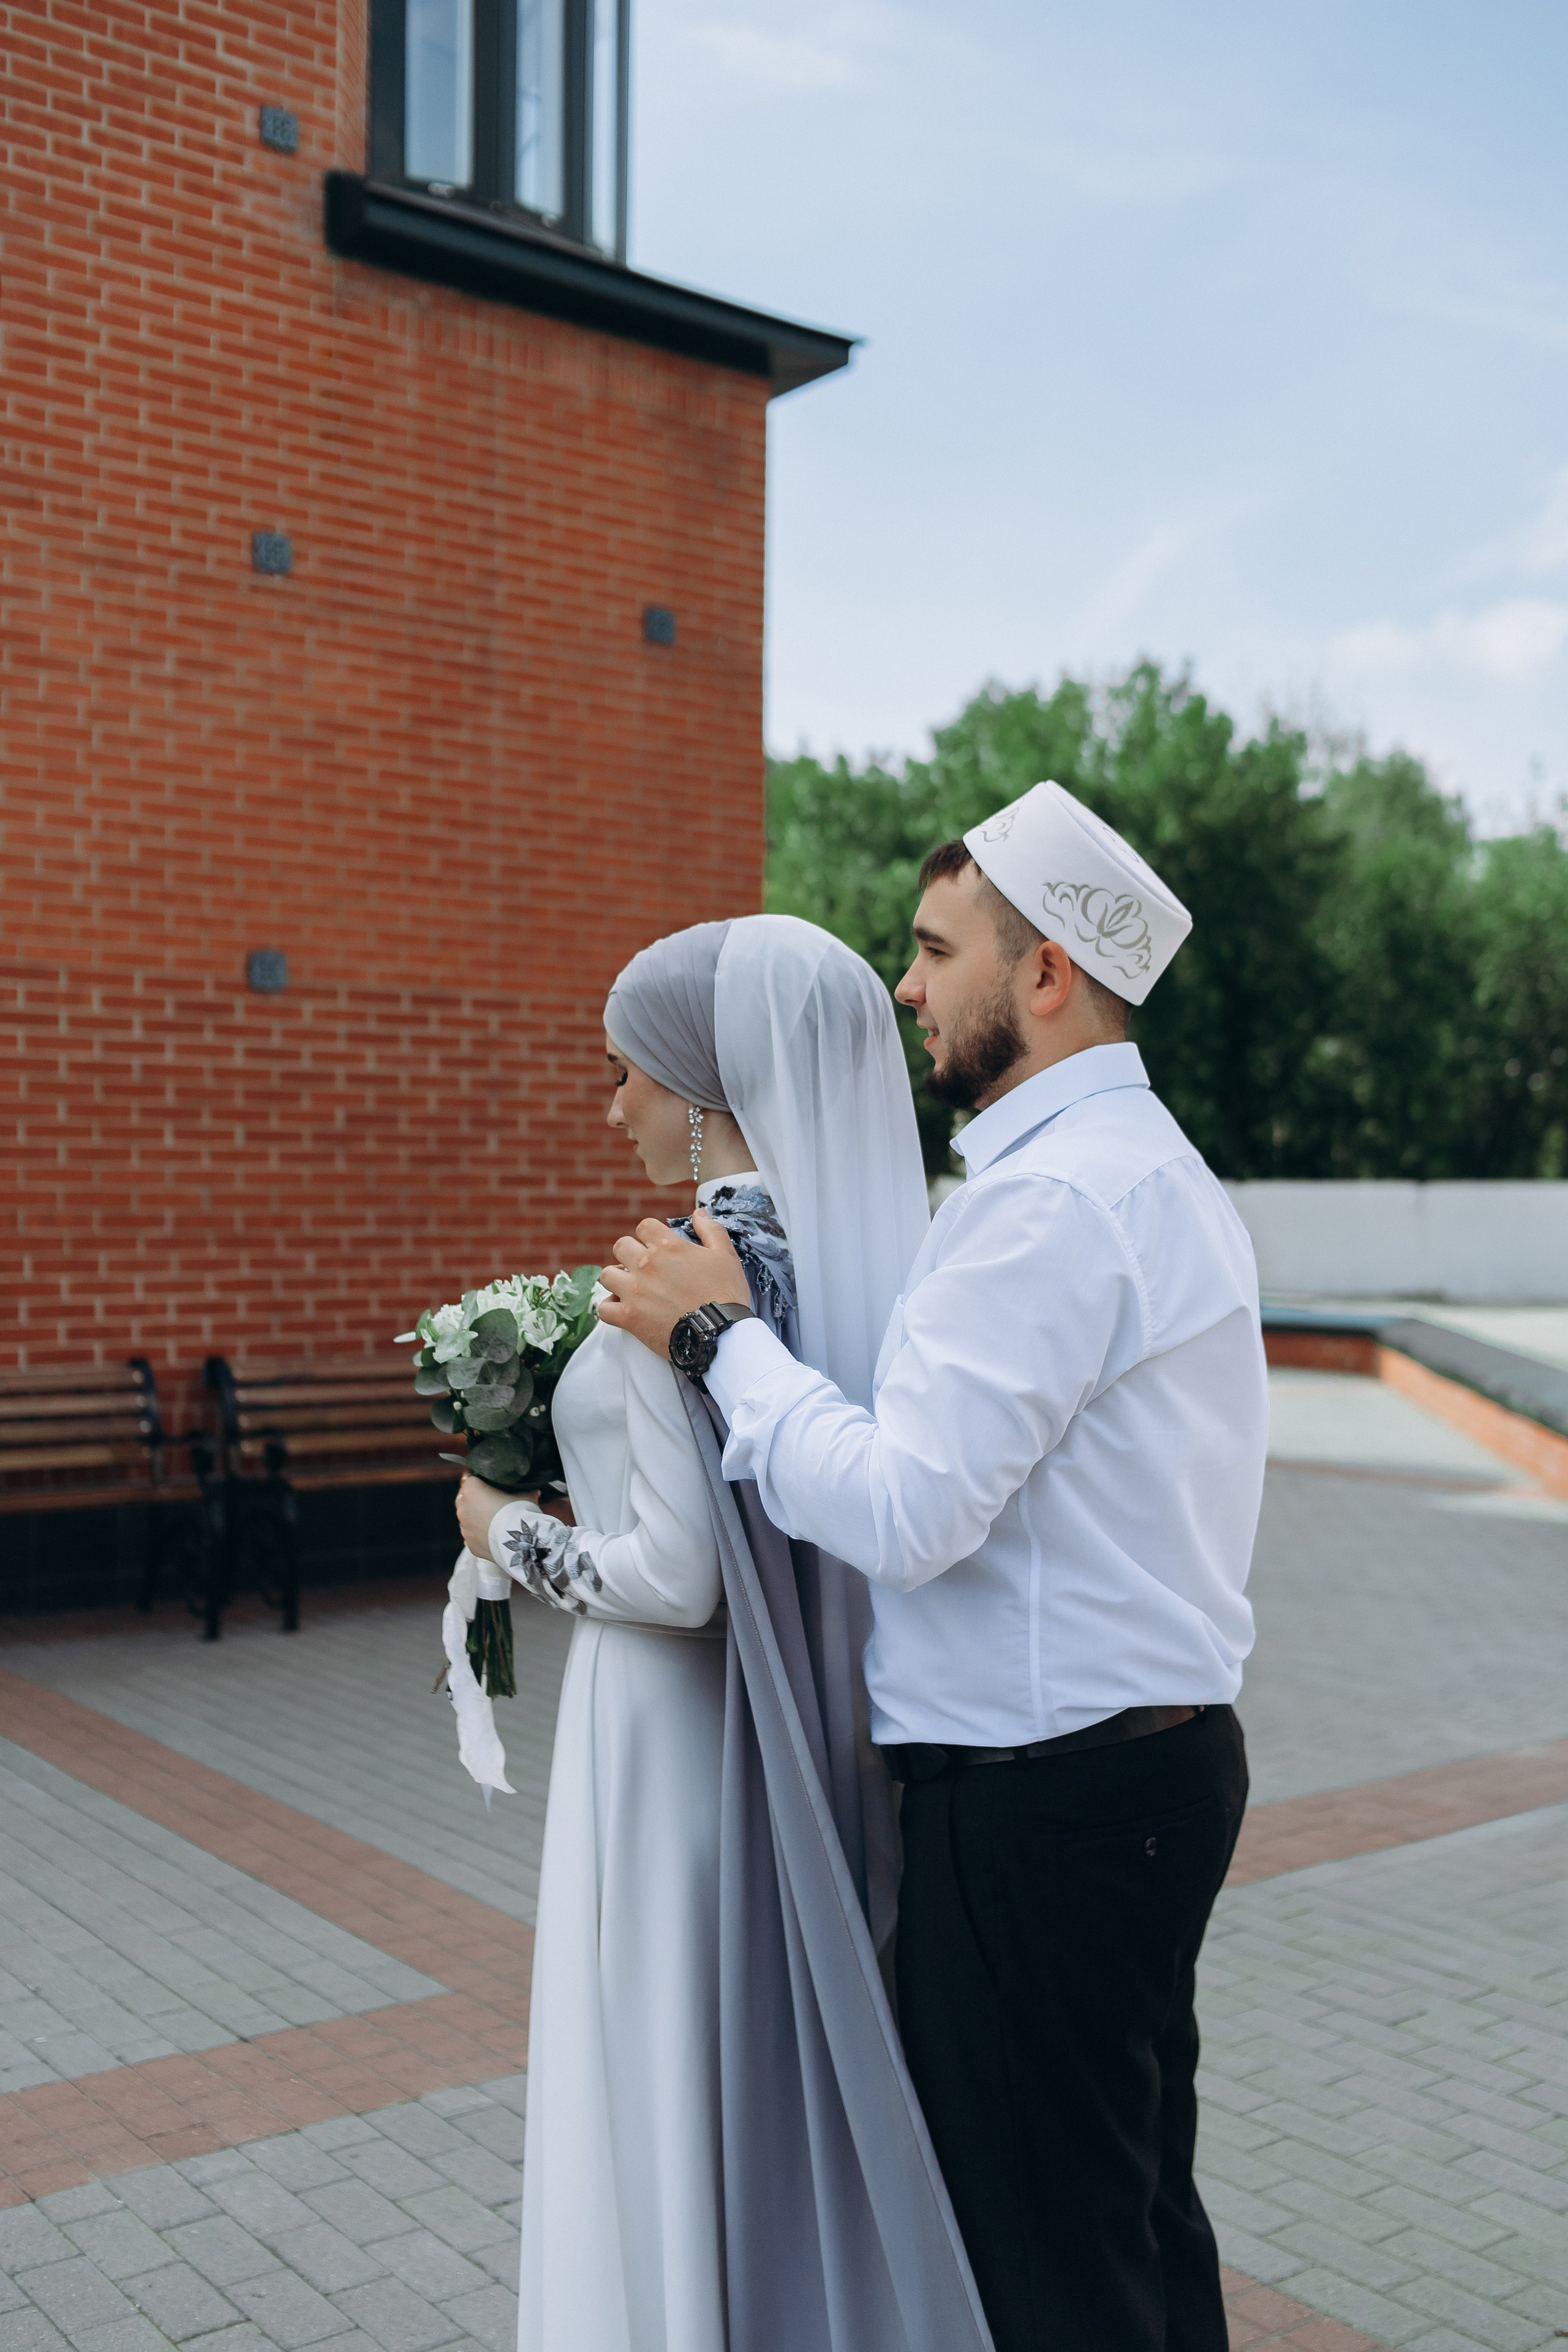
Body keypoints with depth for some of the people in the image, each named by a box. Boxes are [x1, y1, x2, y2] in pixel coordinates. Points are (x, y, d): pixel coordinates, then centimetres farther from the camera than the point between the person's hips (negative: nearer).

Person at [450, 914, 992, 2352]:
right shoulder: (868, 1247, 4)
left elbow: (678, 1577, -22)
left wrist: (508, 1534, -6)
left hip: (684, 1745, -8)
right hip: (827, 1748, 8)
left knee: (676, 2113, 9)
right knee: (803, 2090, 21)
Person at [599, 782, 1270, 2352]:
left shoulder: (1052, 1195, -20)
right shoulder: (1149, 1166, 14)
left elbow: (909, 1511, -25)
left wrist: (719, 1337, -14)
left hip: (1041, 1795, -10)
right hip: (1154, 1753, 11)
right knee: (1142, 2213, 22)